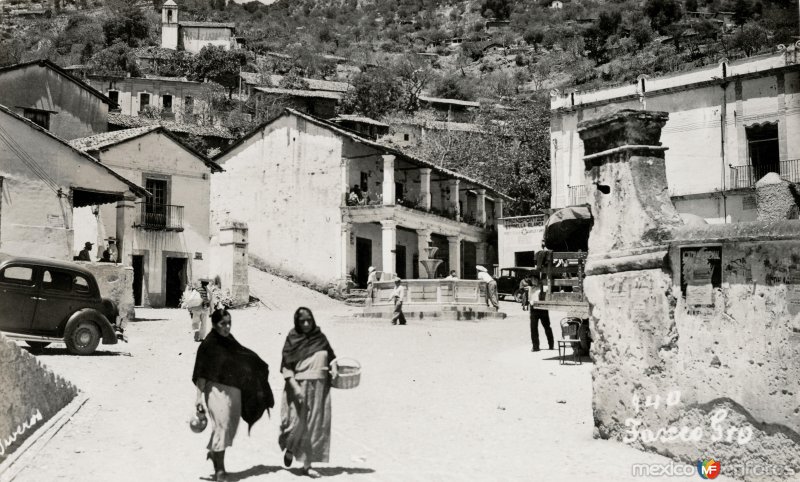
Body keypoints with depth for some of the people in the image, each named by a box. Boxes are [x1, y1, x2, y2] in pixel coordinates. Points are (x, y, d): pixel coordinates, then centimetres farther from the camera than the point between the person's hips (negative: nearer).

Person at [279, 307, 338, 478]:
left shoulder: (320, 337, 7)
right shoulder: (292, 340, -3)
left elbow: (330, 355, 20)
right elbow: (286, 366, -7)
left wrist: (333, 365, -2)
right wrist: (294, 386, -18)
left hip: (319, 388, 3)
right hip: (299, 386, -3)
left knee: (315, 426, 3)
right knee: (297, 423, -2)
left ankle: (307, 465, 12)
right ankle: (289, 448, 32)